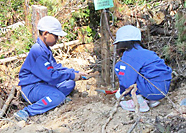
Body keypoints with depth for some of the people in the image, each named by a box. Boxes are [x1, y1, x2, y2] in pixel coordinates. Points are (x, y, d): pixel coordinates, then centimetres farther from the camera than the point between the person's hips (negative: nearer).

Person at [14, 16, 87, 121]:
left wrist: (75, 72, 7)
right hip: (31, 88, -10)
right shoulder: (38, 51, -23)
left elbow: (56, 67, 18)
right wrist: (71, 75, -16)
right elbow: (51, 76, -26)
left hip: (43, 83, 10)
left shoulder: (45, 49, 11)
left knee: (70, 84, 7)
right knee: (58, 97, -31)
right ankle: (27, 112, -33)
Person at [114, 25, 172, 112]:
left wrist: (121, 93, 6)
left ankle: (139, 101, -4)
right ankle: (151, 100, 15)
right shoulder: (144, 52, 18)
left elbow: (127, 82, -15)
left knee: (119, 67, -4)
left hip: (153, 90, -9)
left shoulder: (128, 55, -9)